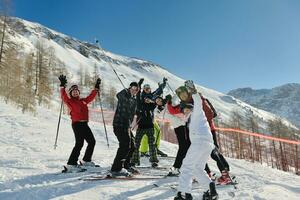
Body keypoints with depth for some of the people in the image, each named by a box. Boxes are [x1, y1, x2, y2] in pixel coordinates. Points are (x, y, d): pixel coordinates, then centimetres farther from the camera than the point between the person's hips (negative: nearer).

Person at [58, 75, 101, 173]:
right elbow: (64, 96, -17)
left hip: (84, 124, 7)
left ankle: (86, 160, 28)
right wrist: (62, 86, -26)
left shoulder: (83, 101, 17)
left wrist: (96, 87, 26)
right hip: (77, 124, -7)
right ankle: (70, 165, -14)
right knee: (79, 143, -17)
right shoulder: (69, 101, 1)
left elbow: (91, 97, 27)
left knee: (92, 141, 13)